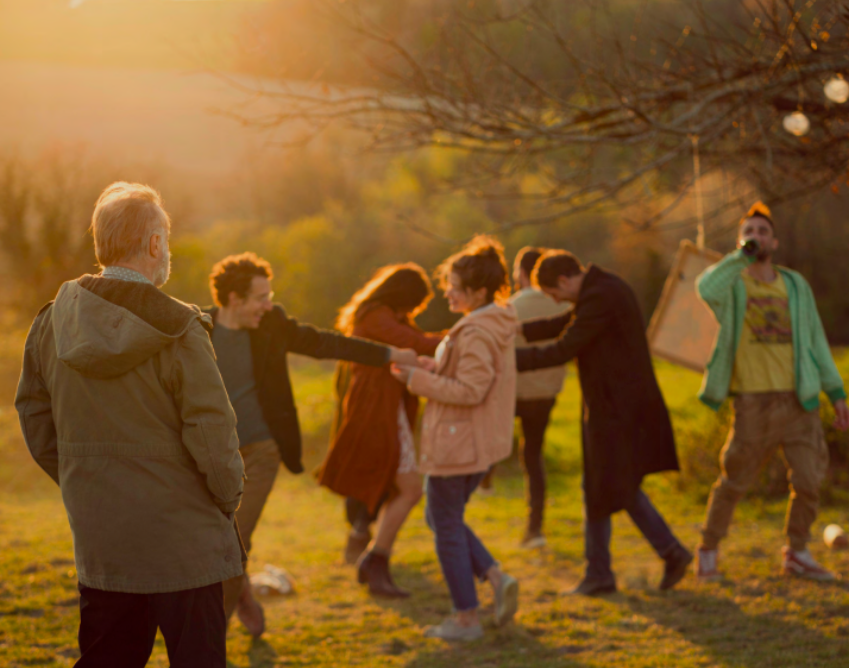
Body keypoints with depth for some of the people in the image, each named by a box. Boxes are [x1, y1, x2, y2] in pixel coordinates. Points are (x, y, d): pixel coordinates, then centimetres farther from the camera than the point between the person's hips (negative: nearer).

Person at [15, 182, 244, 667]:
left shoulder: (52, 324, 1)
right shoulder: (177, 332, -16)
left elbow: (35, 419, 9)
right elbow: (211, 432, -16)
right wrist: (230, 497, 1)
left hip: (96, 533, 6)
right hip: (179, 536, -6)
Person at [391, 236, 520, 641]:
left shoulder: (476, 333, -22)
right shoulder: (497, 325, 10)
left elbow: (470, 391, -24)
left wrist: (417, 379, -19)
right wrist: (439, 368, 8)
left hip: (455, 444, -10)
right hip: (479, 442, 10)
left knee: (447, 527, 3)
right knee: (443, 519, 22)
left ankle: (466, 619, 10)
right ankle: (496, 579, 9)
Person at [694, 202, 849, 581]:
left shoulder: (795, 286, 10)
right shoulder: (732, 284, 0)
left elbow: (816, 341, 13)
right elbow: (706, 289, -25)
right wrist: (743, 254, -19)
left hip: (798, 400, 3)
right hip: (753, 401, -3)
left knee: (808, 481, -1)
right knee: (733, 483, 3)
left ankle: (796, 554, 18)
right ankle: (707, 552, 21)